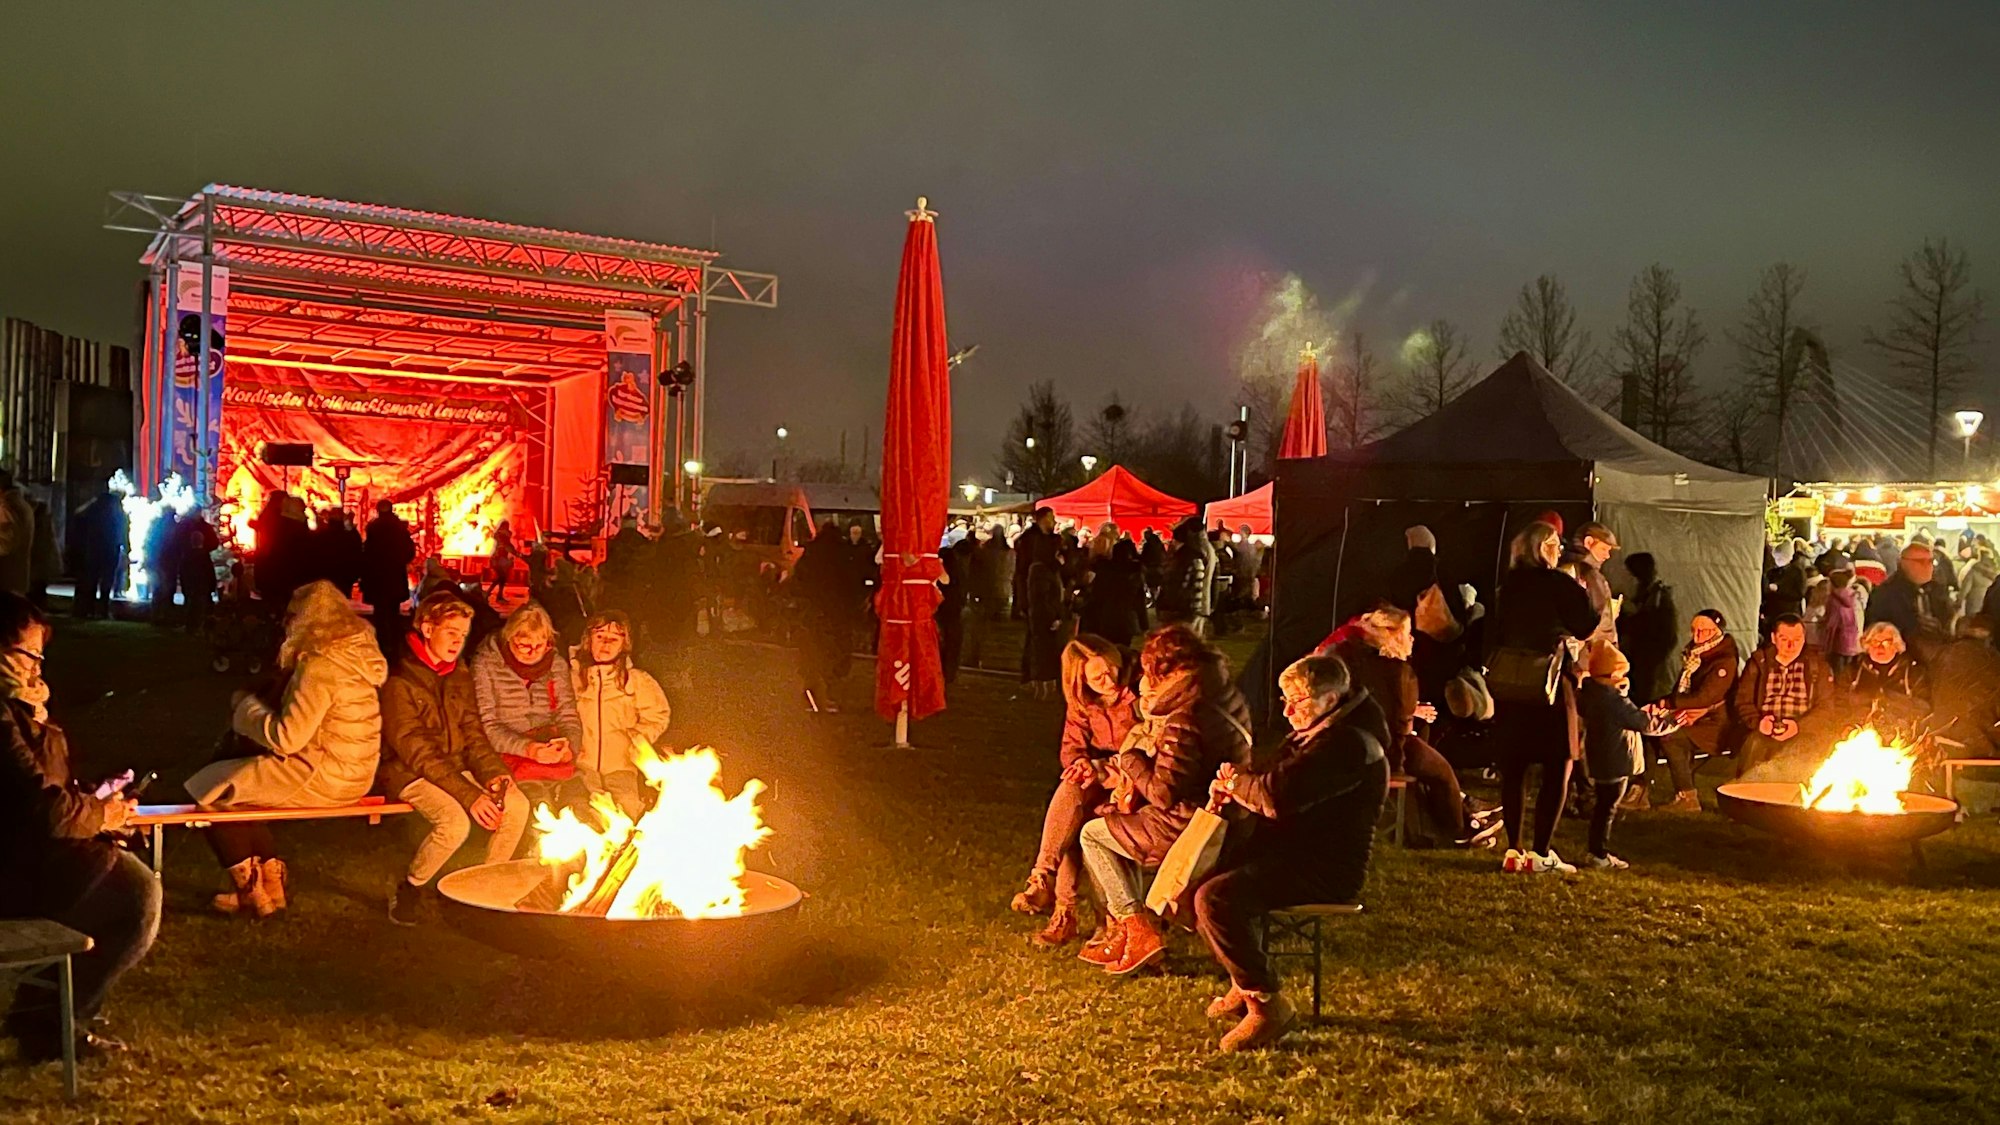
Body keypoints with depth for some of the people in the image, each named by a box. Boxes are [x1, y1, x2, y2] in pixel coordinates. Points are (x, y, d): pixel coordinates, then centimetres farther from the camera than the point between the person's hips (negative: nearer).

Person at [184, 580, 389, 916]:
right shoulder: (357, 654, 7)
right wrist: (258, 707, 9)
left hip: (322, 776, -10)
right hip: (349, 771, 10)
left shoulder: (322, 665, -21)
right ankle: (271, 881, 21)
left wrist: (247, 705, -5)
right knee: (236, 777, 21)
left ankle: (250, 891, 15)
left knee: (211, 788, 3)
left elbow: (287, 738, -21)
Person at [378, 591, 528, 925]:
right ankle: (410, 890, -6)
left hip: (455, 766, 7)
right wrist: (469, 795, -26)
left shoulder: (460, 675, 7)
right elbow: (416, 752, -20)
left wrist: (492, 773, -12)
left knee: (517, 806, -14)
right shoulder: (399, 681, -16)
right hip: (408, 772, -7)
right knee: (455, 821, -32)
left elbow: (473, 733, 9)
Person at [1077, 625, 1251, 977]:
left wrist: (1130, 760, -5)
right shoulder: (1225, 700, 6)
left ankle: (1139, 932, 7)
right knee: (1122, 825, 28)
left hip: (1186, 828, -10)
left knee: (1093, 835, 10)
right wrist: (1136, 778, 6)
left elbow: (1164, 793, -23)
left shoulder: (1183, 722, -24)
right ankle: (1123, 928, 25)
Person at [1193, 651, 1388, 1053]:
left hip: (1325, 870, -11)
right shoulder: (1314, 734, 15)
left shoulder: (1347, 744, -20)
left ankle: (1267, 1002, -14)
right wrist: (1234, 787, 1)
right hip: (1291, 852, 11)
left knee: (1215, 898, -27)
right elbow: (1276, 784, 24)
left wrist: (1235, 782, -8)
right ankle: (1243, 985, 20)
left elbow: (1279, 795, -29)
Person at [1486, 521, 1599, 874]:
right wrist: (1583, 593, 8)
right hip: (1549, 687, -5)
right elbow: (1587, 626, -4)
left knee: (1513, 768, 9)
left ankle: (1513, 850, 10)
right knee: (1558, 769, 3)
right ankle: (1541, 853, 0)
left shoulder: (1508, 585, 7)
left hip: (1508, 686, 5)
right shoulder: (1560, 584, -8)